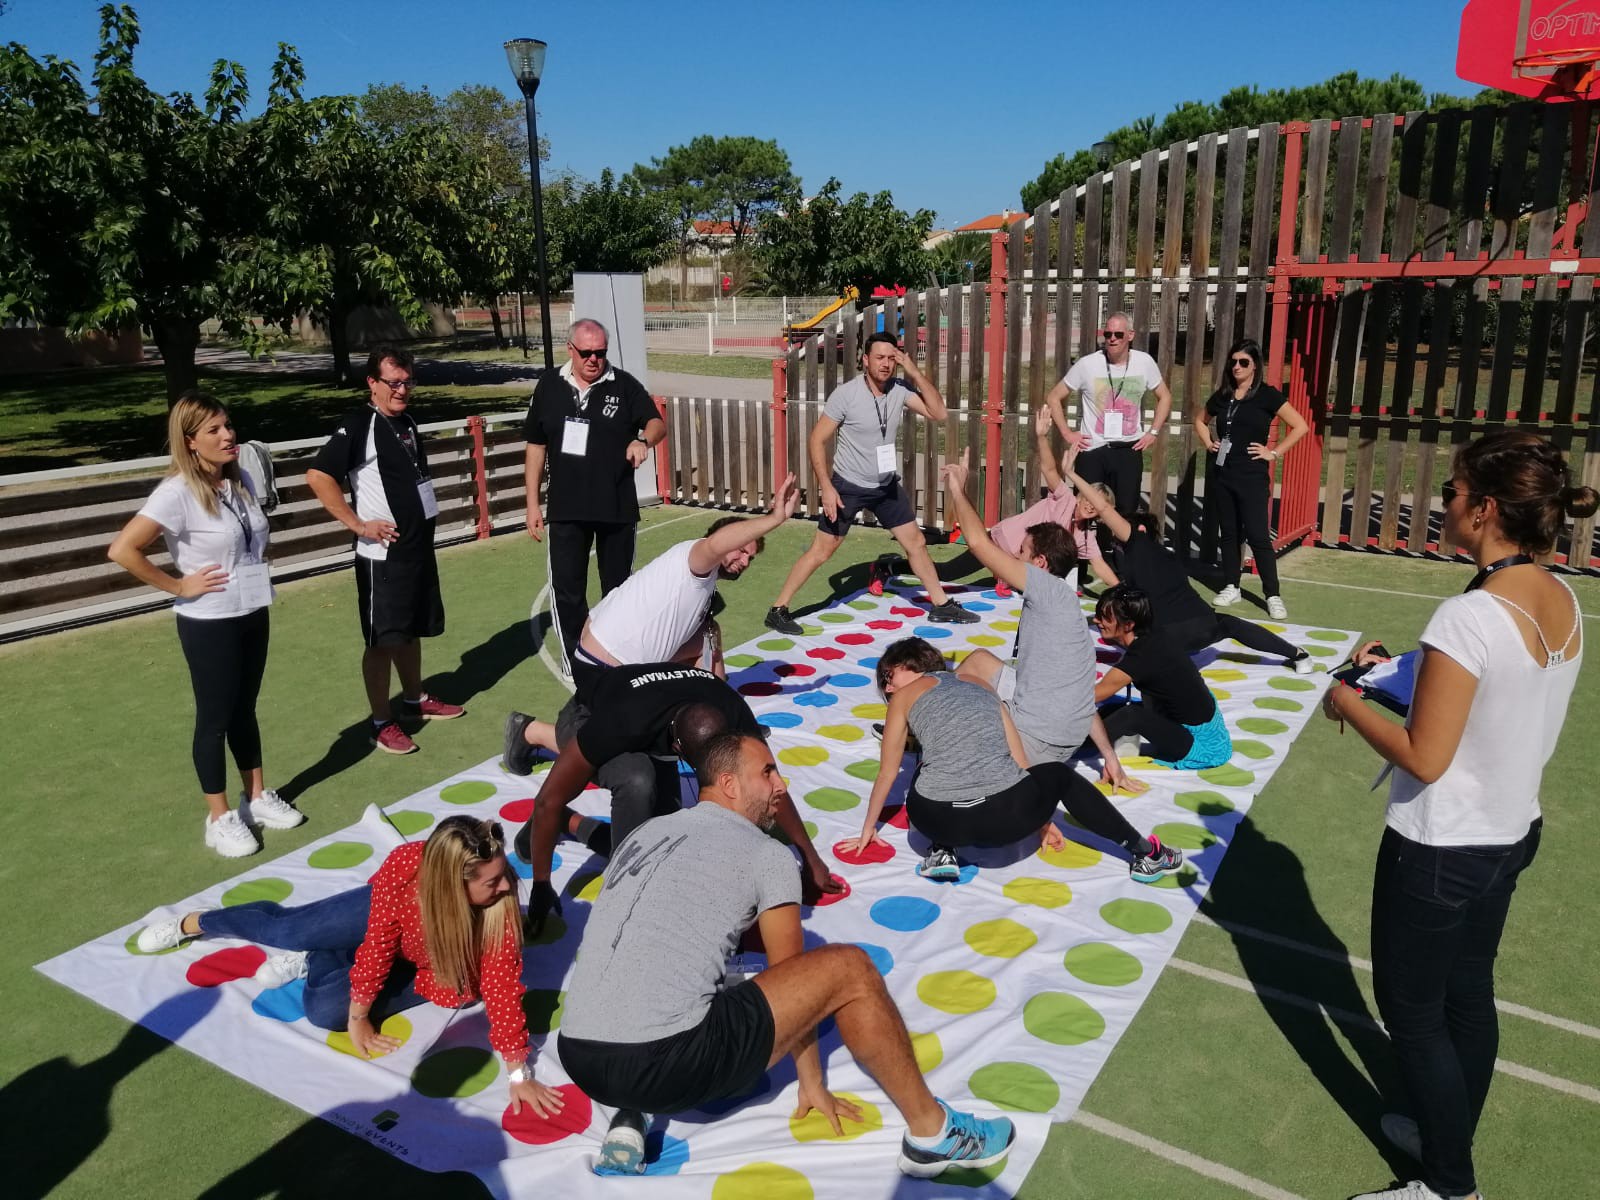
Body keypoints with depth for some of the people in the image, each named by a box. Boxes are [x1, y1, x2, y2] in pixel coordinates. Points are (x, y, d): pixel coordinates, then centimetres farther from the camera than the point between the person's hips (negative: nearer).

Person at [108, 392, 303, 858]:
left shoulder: (240, 481, 2)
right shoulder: (177, 492, -19)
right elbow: (121, 550, -25)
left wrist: (258, 574, 6)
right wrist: (178, 586, -18)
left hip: (253, 613, 6)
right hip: (209, 623, -6)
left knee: (245, 709, 19)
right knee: (215, 717, 7)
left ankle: (258, 796, 34)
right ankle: (219, 818, 21)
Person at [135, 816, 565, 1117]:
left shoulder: (500, 909, -41)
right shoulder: (404, 868, -38)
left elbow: (502, 986, -34)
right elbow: (377, 948, -25)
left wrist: (518, 1073, -32)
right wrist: (359, 1019, -14)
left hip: (429, 970, -1)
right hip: (384, 917, 1)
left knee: (325, 1009, -13)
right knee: (285, 929, 13)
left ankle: (314, 962, 22)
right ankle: (191, 923, 43)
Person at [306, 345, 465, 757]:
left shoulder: (407, 422, 10)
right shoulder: (358, 426, -14)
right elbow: (318, 476, -23)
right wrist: (359, 525, -20)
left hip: (419, 547, 8)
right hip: (383, 553, -8)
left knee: (413, 629, 19)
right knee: (383, 639, 0)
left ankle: (415, 700, 35)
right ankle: (382, 723, 10)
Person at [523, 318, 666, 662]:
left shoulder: (624, 385, -4)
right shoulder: (549, 387, 2)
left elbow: (657, 423, -11)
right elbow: (536, 447, 7)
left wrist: (644, 440, -36)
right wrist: (532, 504, 5)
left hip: (618, 508, -1)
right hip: (566, 510, 1)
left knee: (617, 587, 12)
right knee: (567, 590, 2)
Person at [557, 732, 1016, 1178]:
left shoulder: (643, 834, 21)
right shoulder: (766, 854, 3)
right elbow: (793, 977, 12)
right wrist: (813, 1085, 26)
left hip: (579, 1060, 7)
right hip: (662, 1065, -7)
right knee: (849, 970, 3)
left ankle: (631, 1116, 16)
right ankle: (933, 1133, 16)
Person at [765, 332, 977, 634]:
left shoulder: (900, 389, -6)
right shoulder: (846, 394, -19)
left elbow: (938, 413, -12)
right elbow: (817, 440, -16)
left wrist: (915, 372, -20)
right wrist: (827, 487, -22)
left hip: (887, 485, 5)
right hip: (848, 486, -5)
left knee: (916, 542, 11)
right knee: (820, 551, -4)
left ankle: (941, 605, 27)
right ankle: (778, 610, 6)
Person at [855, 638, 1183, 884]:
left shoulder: (904, 697, 14)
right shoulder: (982, 688, 24)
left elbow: (887, 774, 19)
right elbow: (1020, 763, 27)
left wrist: (868, 829, 33)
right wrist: (1041, 819, 38)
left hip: (938, 819, -2)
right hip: (1005, 816, 2)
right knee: (1060, 775, 32)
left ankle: (941, 852, 12)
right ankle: (1146, 854, 30)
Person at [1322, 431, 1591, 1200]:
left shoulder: (1468, 617, -29)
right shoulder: (1564, 603, -3)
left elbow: (1425, 759, -23)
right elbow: (1512, 716, 9)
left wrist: (1347, 706, -11)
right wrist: (1416, 677, 9)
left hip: (1440, 849, -8)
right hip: (1511, 833, 8)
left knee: (1410, 1009, 11)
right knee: (1468, 994, 24)